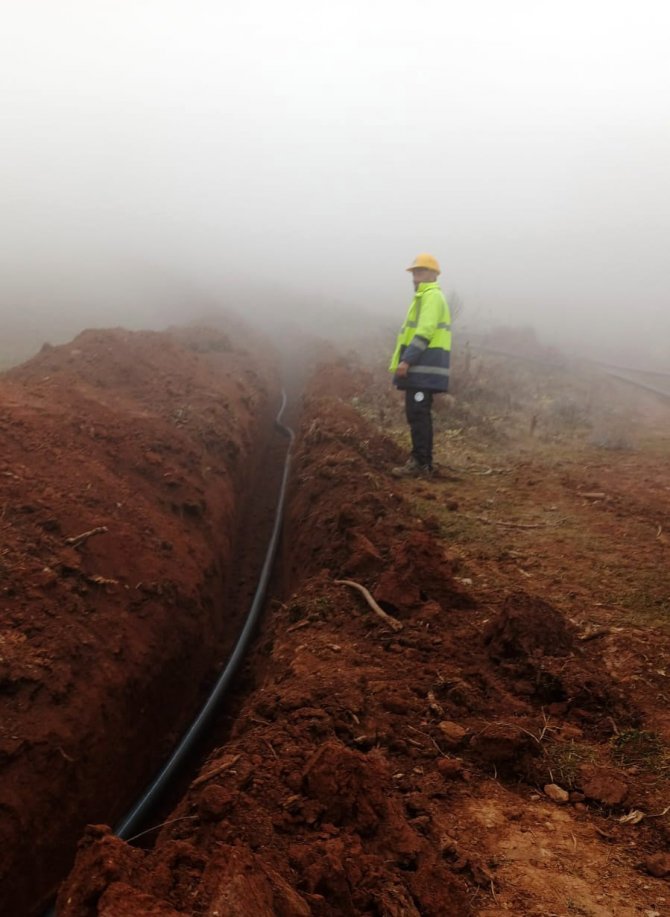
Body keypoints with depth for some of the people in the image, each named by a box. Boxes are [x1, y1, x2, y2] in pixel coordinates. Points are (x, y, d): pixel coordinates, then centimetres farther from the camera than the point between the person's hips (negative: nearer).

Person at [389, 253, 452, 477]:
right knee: (417, 415, 12)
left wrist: (406, 360, -24)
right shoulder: (424, 296, 24)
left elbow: (424, 333, -20)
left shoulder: (431, 295, -9)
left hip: (423, 367, -11)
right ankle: (420, 461, 17)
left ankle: (421, 464, -10)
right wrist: (407, 360, 23)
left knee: (418, 415, -11)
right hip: (421, 367, 11)